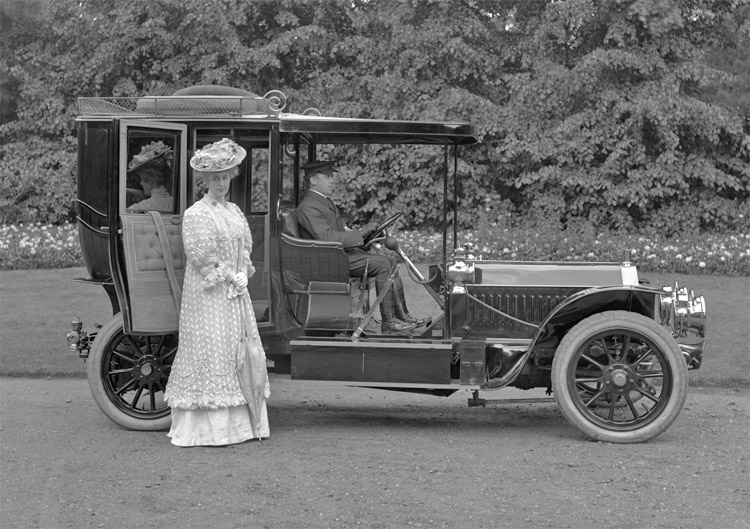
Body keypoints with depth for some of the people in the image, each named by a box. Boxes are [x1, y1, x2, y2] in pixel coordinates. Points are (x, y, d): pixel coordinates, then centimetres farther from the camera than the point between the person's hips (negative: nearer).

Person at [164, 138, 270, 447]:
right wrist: (229, 275, -13)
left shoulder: (234, 211, 14)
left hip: (236, 294, 8)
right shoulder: (196, 214, -10)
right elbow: (200, 257, -16)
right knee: (209, 357, -8)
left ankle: (241, 423, 17)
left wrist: (244, 269, -1)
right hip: (207, 295, -8)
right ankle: (202, 429, -5)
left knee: (243, 357, 9)